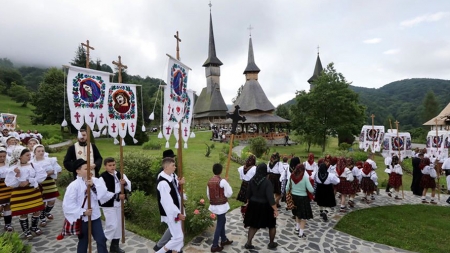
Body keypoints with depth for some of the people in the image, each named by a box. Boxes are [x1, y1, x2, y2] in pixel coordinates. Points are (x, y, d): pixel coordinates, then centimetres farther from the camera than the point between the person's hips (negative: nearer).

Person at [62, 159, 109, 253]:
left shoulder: (94, 181, -3)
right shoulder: (74, 185, -16)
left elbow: (102, 193, -15)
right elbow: (68, 205, -17)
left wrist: (93, 185, -28)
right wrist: (83, 212, -17)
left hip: (95, 216, 3)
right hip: (82, 219, -3)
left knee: (101, 239, 7)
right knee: (83, 242, 16)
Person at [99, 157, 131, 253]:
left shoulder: (120, 175, 2)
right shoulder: (102, 177, -15)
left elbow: (129, 186, 3)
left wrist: (125, 183, -19)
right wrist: (117, 196, -23)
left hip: (119, 204, 6)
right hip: (108, 205, -6)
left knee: (119, 225, 13)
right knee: (113, 225, -9)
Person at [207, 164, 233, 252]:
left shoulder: (210, 181, -1)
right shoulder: (222, 181, -20)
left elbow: (208, 194, 7)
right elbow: (229, 193, -13)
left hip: (213, 205, 7)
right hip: (221, 206, -7)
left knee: (222, 221, 23)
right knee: (219, 224, 4)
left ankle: (224, 240, 36)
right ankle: (215, 246, 11)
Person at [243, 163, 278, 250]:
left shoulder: (252, 180, -4)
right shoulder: (267, 182, -23)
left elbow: (248, 194, 6)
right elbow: (270, 197, -26)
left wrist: (250, 203, 21)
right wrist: (275, 209, -20)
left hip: (254, 205, 5)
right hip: (264, 206, -5)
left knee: (254, 225, 20)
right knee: (272, 225, 19)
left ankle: (248, 243, 20)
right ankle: (271, 243, 33)